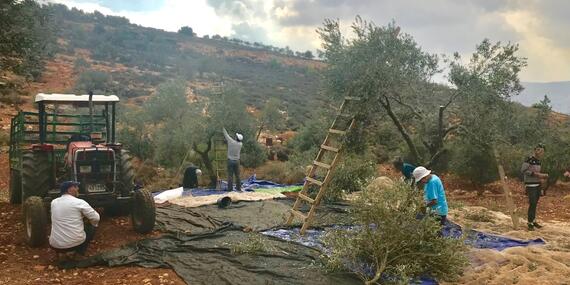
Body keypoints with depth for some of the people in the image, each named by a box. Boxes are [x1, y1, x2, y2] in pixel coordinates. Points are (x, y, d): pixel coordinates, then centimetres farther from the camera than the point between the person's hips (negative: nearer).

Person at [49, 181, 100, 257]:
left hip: (55, 245, 6)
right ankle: (79, 253, 14)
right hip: (75, 243, -5)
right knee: (92, 225, 20)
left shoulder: (54, 202, 7)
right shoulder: (79, 202, -9)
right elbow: (96, 218, -1)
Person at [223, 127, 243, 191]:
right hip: (237, 161, 3)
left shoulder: (231, 141, -13)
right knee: (237, 175, 9)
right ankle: (238, 188, 9)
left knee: (230, 175, -2)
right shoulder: (240, 144, -4)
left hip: (230, 160, -3)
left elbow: (226, 135, 1)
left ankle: (230, 188, -3)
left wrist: (223, 128, 16)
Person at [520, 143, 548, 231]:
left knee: (535, 204, 12)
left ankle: (533, 221, 22)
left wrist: (541, 177, 3)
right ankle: (530, 223, -4)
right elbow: (523, 170, -19)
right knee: (532, 203, -10)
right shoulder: (529, 159, -12)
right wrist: (537, 174, -19)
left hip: (537, 185, 8)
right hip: (530, 185, -8)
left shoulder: (538, 161, 13)